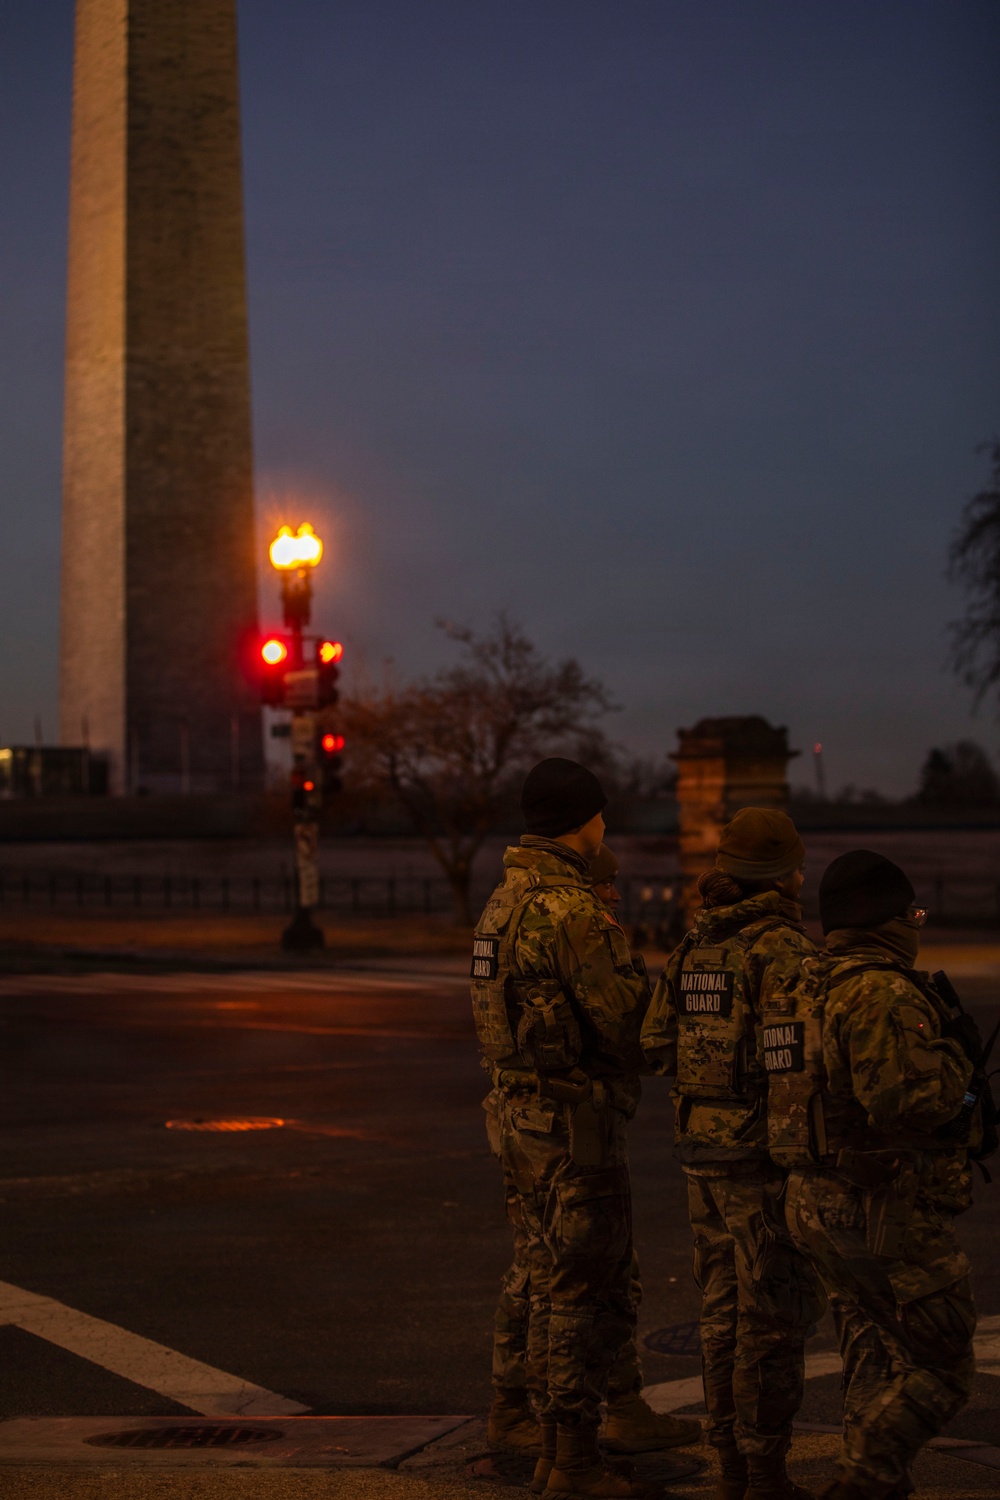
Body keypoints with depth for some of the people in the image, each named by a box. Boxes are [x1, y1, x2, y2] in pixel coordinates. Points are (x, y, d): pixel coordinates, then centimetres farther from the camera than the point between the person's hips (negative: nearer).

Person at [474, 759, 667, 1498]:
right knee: (590, 1295, -3)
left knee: (564, 1285, 16)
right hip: (576, 1122, -10)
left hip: (524, 1111, 10)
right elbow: (625, 1016, -20)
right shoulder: (571, 909, -19)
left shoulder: (506, 899, 12)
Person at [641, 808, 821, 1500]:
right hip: (766, 1154, -8)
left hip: (704, 1143, 8)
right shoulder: (781, 947, -16)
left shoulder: (696, 943, 8)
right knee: (775, 1316, -1)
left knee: (727, 1308, 13)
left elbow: (657, 1044, 8)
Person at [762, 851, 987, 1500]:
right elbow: (907, 1100, -29)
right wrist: (958, 1054, -12)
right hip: (890, 1212, -9)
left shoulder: (805, 987, 11)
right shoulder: (884, 992, -19)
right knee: (940, 1368, 0)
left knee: (874, 1362, 19)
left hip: (818, 1201, 9)